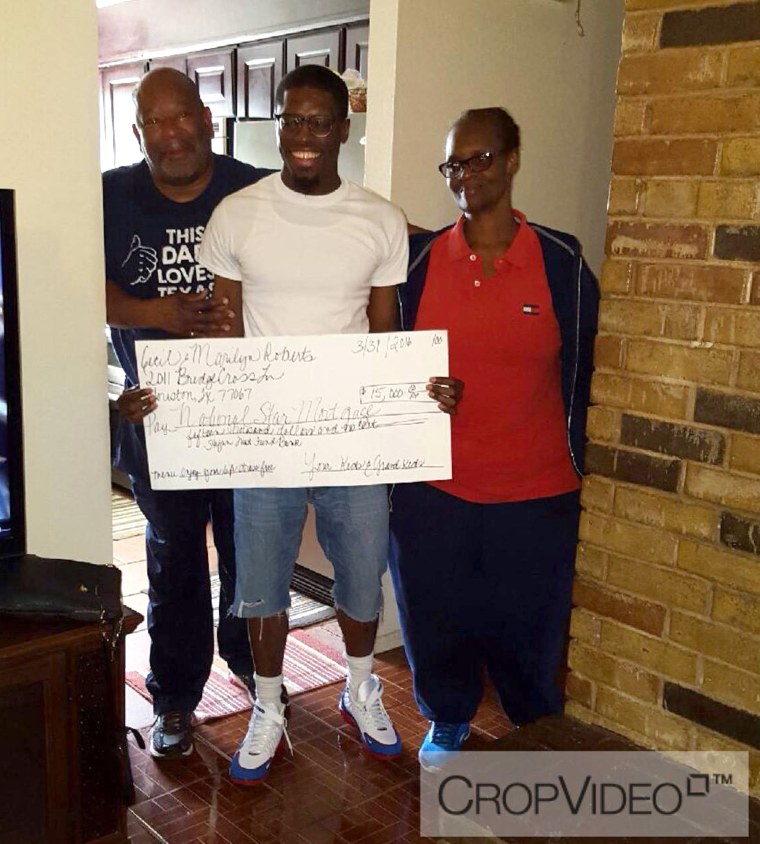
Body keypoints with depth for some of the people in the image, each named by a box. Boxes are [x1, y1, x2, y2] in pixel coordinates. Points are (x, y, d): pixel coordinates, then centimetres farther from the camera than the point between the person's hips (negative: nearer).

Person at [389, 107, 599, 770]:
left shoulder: (562, 264, -5)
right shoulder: (419, 261, -2)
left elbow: (575, 376, 3)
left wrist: (570, 467, 7)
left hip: (535, 493, -1)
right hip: (431, 490, 1)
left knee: (527, 625, 13)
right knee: (435, 616, 15)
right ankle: (448, 719, 44)